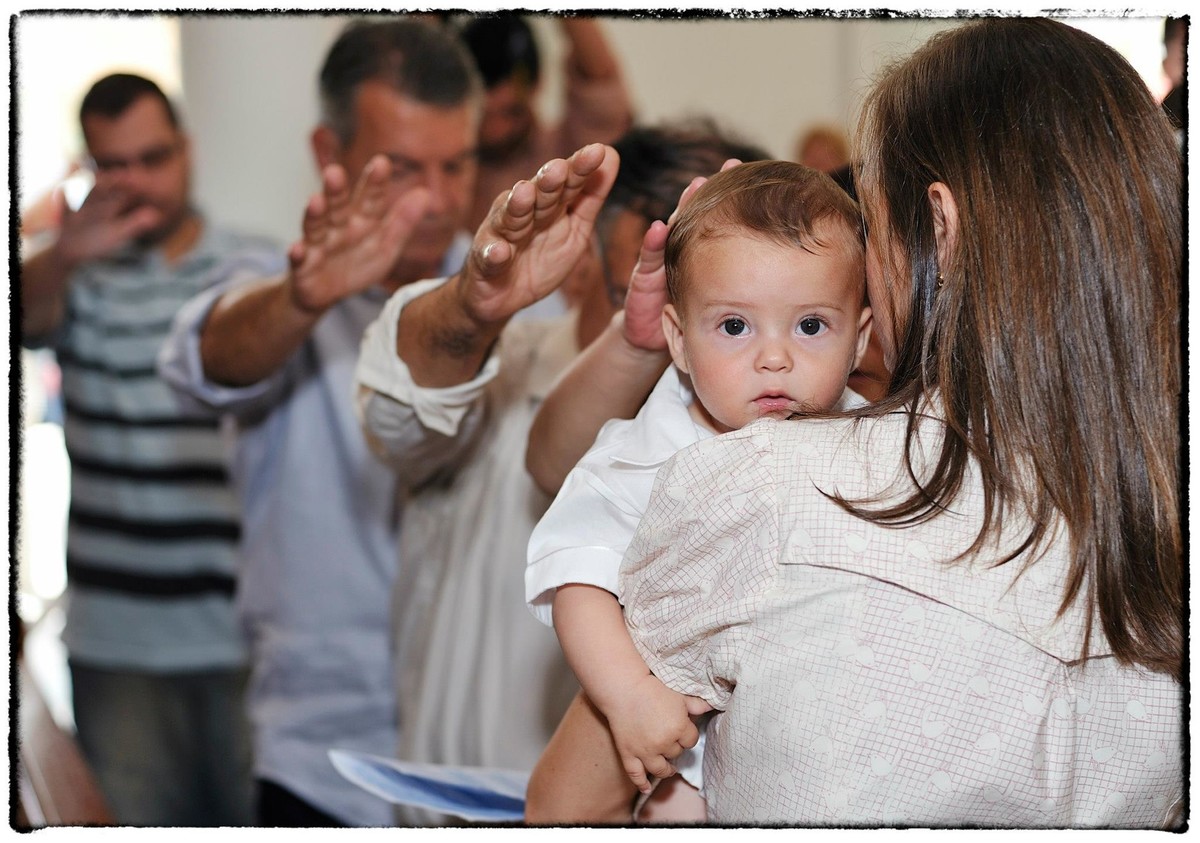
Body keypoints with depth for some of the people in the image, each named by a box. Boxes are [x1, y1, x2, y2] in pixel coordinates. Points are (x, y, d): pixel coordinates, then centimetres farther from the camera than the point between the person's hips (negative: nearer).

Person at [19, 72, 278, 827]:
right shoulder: (79, 280, 2)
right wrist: (62, 258, -43)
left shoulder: (259, 271, 3)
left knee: (262, 817, 5)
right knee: (140, 817, 8)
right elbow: (28, 312, -20)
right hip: (118, 642, 0)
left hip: (243, 629, 0)